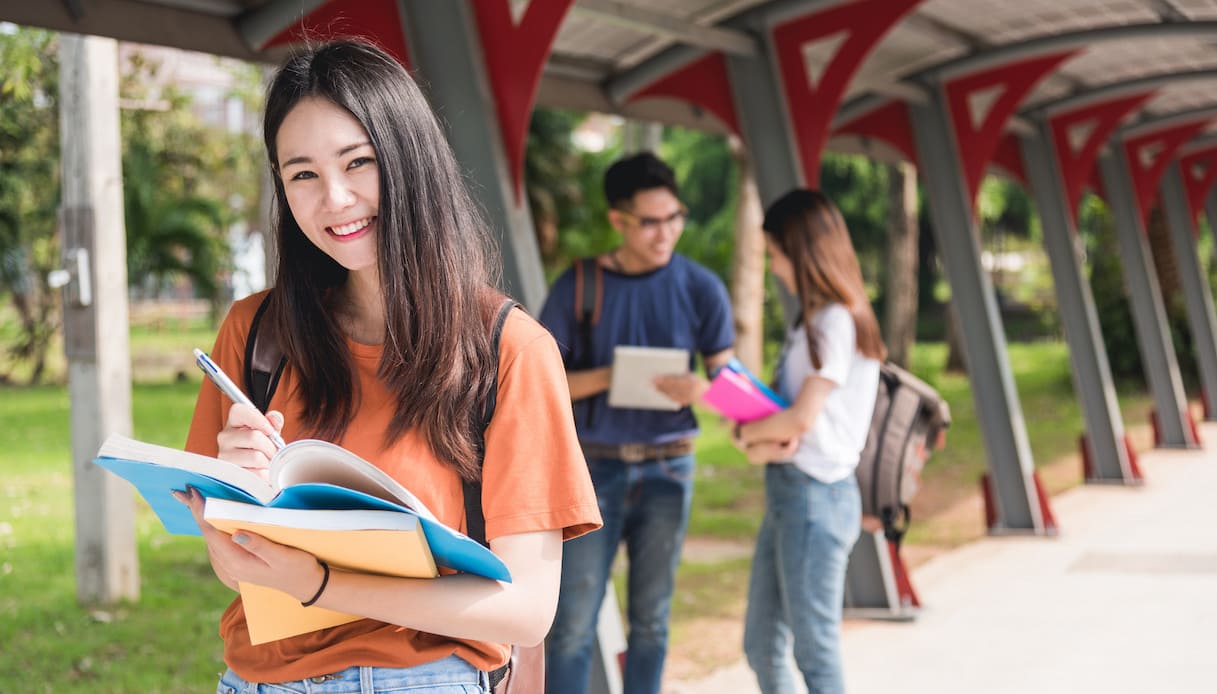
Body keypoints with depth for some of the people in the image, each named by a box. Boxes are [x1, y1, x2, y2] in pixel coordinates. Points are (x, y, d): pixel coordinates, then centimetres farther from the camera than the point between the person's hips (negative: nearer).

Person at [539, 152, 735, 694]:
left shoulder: (700, 288, -1)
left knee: (651, 618, 10)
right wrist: (610, 377, -20)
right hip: (595, 464, -1)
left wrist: (700, 389, -24)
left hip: (669, 466, 1)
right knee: (573, 621, -3)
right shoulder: (579, 286, -3)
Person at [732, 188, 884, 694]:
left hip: (815, 494, -9)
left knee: (814, 649, 0)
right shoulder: (811, 319, 15)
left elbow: (802, 419, -20)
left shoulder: (837, 321, -14)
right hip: (786, 488, 9)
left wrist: (745, 434, -3)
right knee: (762, 646, 16)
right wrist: (759, 443, -7)